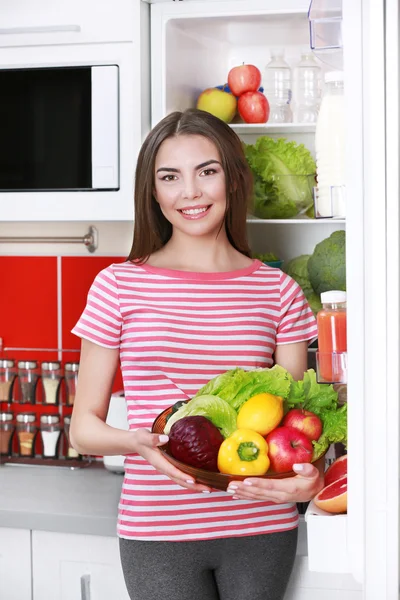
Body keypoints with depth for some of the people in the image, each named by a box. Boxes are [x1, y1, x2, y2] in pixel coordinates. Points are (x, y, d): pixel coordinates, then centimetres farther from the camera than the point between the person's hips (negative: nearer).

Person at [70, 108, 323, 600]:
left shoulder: (278, 291, 4)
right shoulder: (119, 286, -2)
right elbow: (83, 428, 1)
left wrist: (307, 477, -17)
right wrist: (137, 442, -20)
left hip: (261, 528, 2)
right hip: (157, 533, -1)